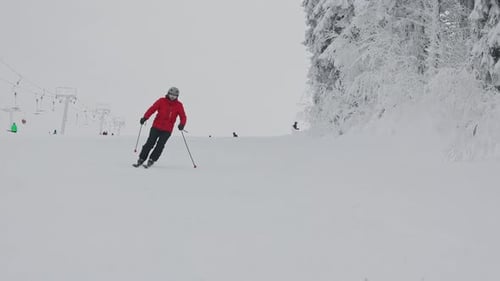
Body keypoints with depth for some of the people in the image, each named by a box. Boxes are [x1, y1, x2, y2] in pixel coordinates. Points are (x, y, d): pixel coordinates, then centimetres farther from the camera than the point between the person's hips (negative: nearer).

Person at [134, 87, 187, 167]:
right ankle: (141, 159, 8)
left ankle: (151, 160, 3)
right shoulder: (162, 101, 0)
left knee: (160, 145, -8)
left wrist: (182, 124, -20)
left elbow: (183, 117, 0)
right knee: (150, 143, -2)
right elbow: (152, 109, -6)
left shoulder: (179, 105, 3)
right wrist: (145, 117, -19)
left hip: (167, 130, 0)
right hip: (156, 127, 0)